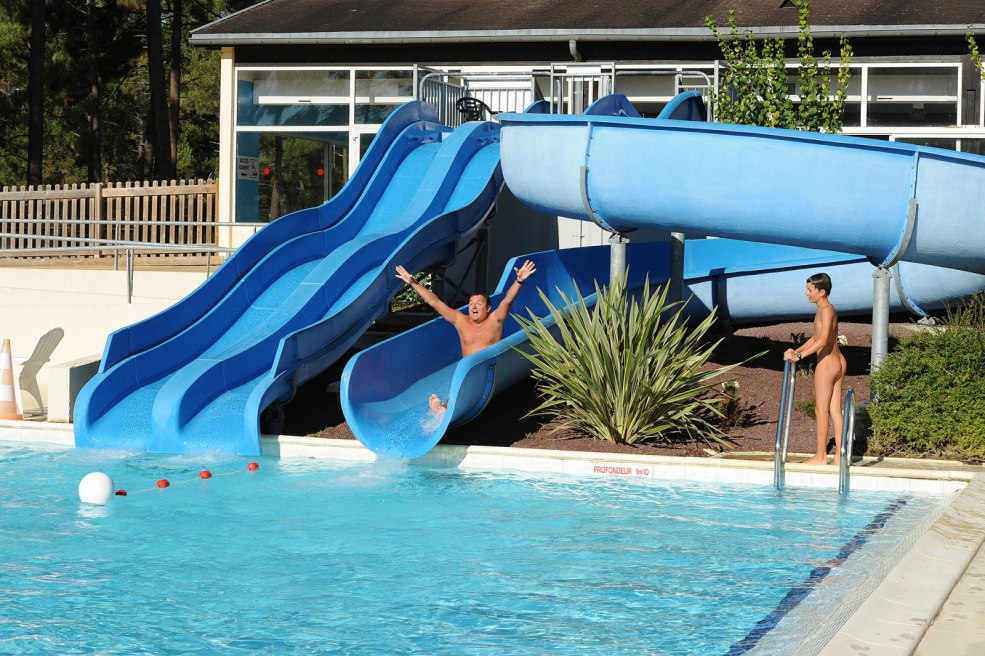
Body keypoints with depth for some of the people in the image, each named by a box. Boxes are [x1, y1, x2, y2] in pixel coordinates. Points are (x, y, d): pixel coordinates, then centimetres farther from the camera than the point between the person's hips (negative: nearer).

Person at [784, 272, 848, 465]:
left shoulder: (826, 310, -16)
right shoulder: (825, 310, 15)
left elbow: (823, 340, -27)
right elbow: (815, 338, 23)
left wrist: (800, 356, -28)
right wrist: (796, 351, 12)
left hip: (826, 364, -9)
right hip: (838, 363, 9)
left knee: (821, 410, -2)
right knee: (835, 410, 9)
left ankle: (821, 456, 3)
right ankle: (839, 454, 11)